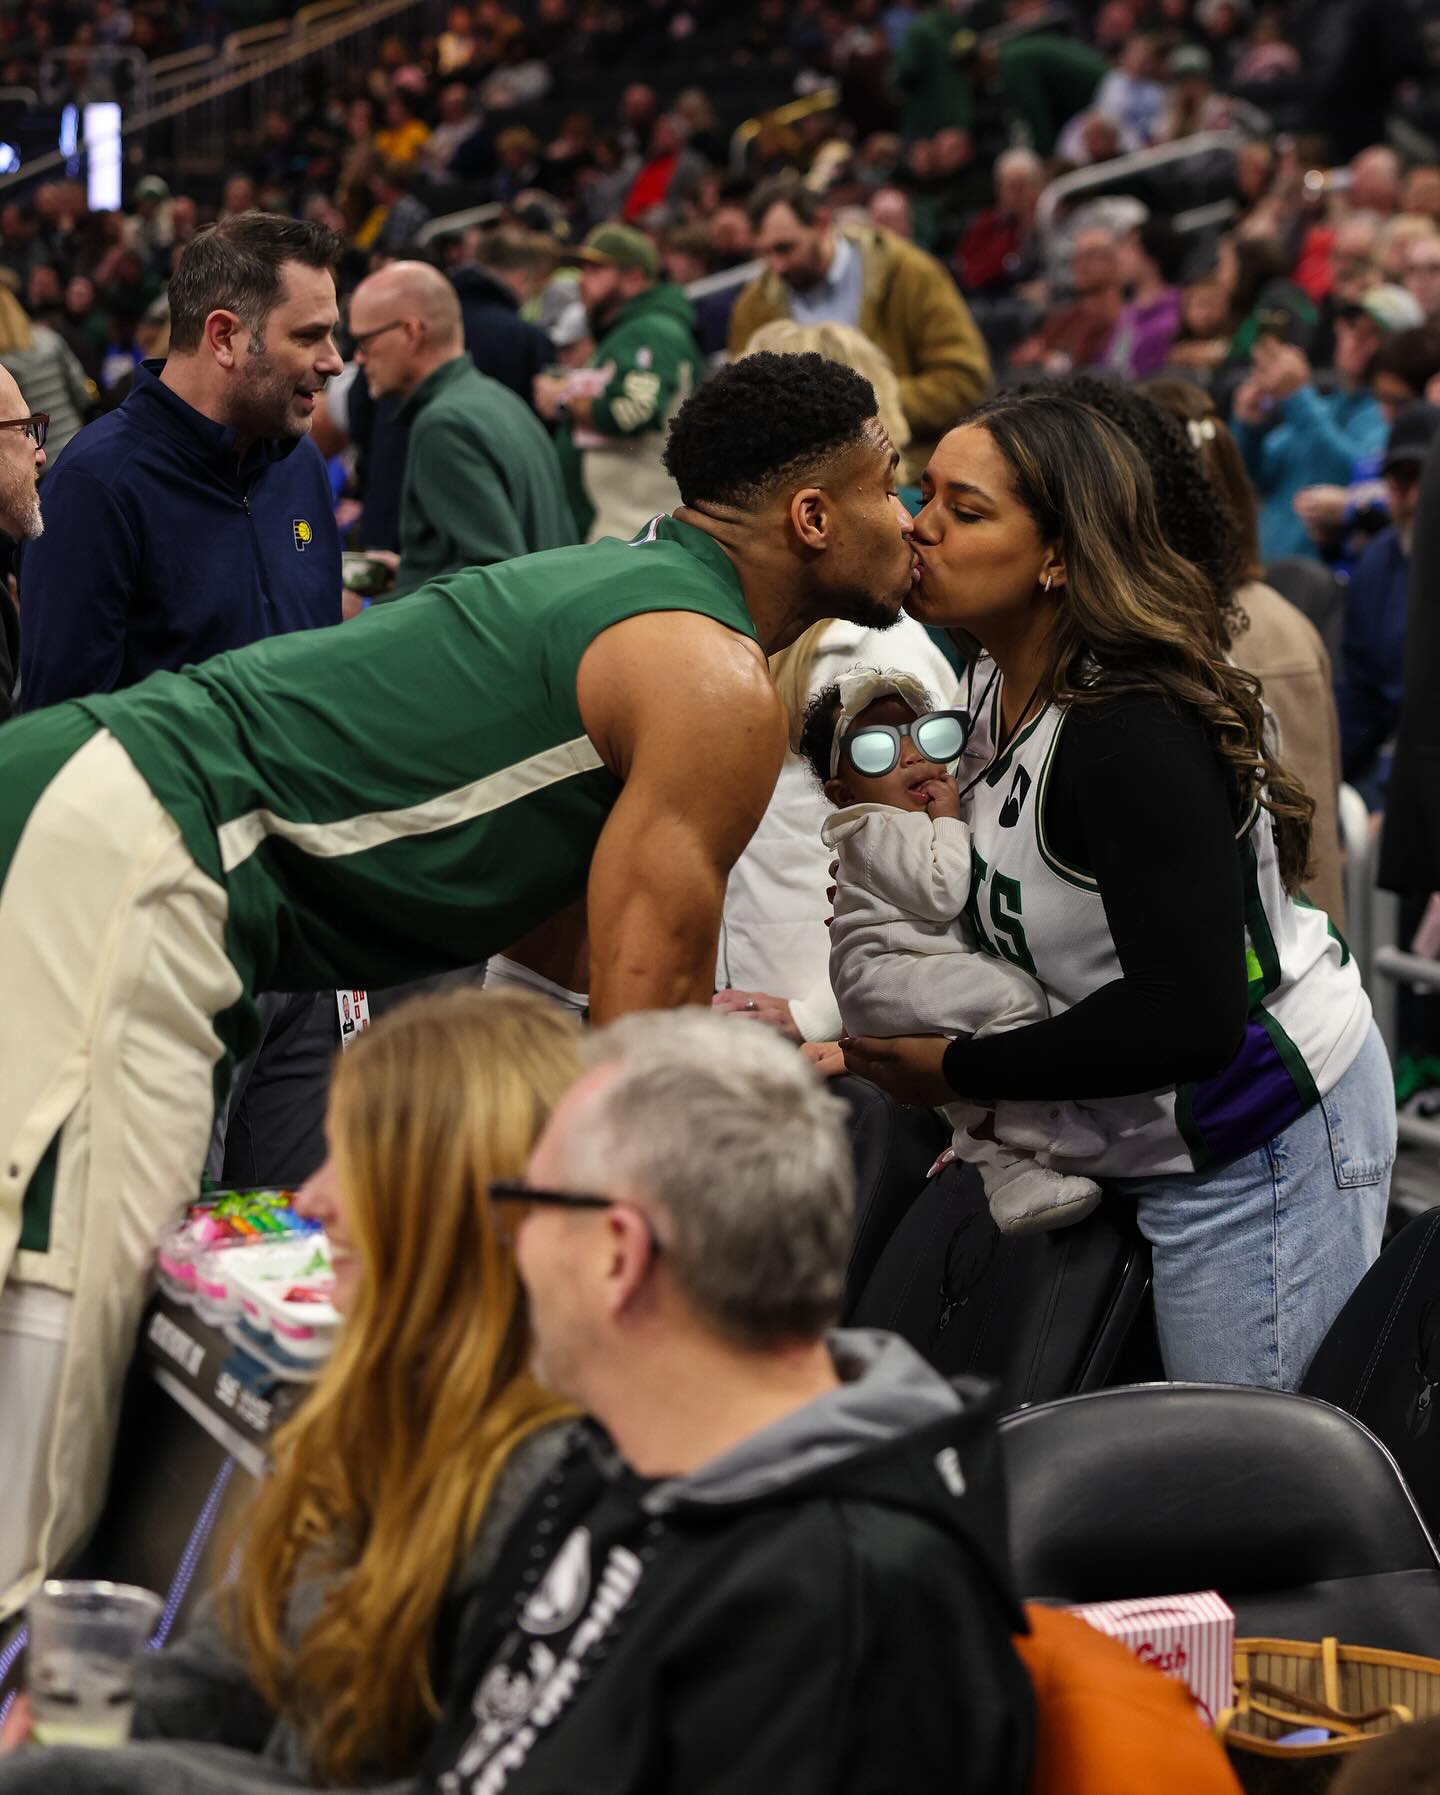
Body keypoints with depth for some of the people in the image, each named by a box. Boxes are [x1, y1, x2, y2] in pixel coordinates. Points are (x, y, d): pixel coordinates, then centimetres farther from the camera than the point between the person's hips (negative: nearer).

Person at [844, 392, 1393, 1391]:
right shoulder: (994, 689, 2)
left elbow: (1189, 1019, -27)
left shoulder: (1130, 735, -27)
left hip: (1260, 1147, -9)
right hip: (1160, 1136, 9)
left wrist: (957, 1072, -19)